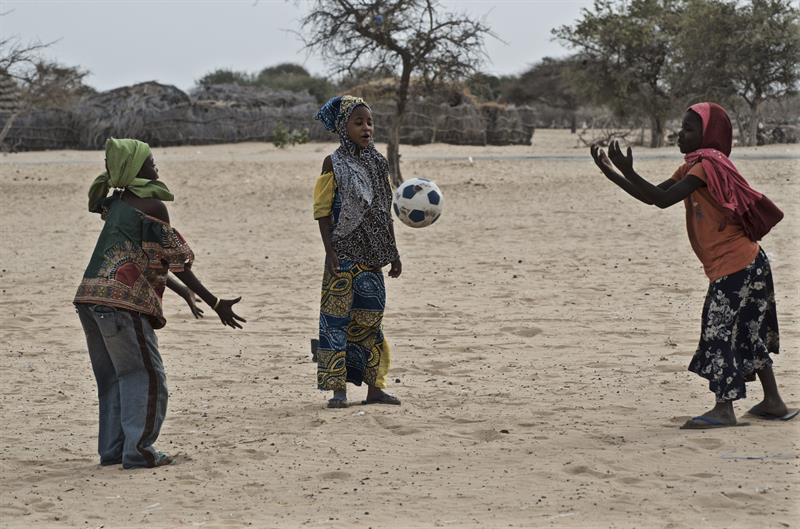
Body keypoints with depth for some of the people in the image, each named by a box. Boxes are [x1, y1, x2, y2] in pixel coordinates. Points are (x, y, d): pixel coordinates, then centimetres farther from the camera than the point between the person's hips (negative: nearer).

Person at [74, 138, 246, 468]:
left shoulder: (116, 203, 20)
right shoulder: (152, 205, -5)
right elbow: (176, 261, -6)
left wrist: (183, 292, 34)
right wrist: (215, 304, -2)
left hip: (90, 297, 8)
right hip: (122, 300, -8)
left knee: (113, 377, 17)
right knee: (145, 375, -1)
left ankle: (112, 449, 20)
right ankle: (138, 450, -4)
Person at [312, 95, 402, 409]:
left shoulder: (377, 163, 9)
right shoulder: (334, 164, -4)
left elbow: (385, 212, 14)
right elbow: (323, 212, -6)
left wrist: (393, 253, 12)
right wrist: (330, 252, -14)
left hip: (371, 254, 5)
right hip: (344, 252, -5)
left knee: (370, 319, 8)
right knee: (337, 318, -4)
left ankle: (374, 386, 13)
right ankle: (338, 389, -1)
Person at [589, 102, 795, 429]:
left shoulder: (707, 165, -15)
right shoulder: (693, 168, 15)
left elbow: (663, 199, -23)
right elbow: (655, 195, 12)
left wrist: (628, 172, -23)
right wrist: (611, 173, 6)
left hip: (735, 267, -10)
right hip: (747, 265, 10)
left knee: (718, 332, -7)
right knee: (748, 335, 16)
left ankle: (723, 410, -5)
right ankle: (773, 402, 22)